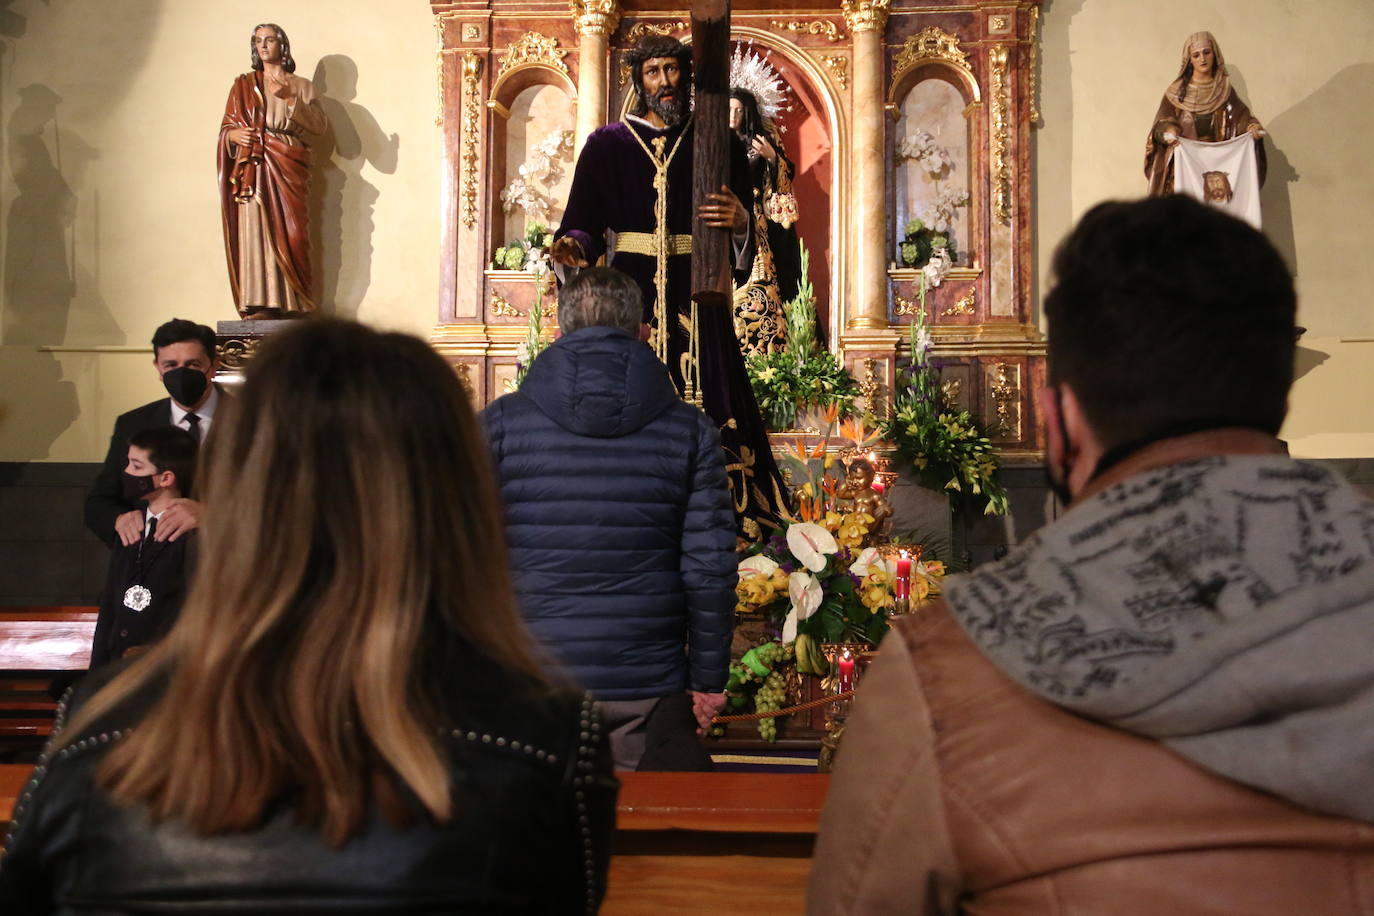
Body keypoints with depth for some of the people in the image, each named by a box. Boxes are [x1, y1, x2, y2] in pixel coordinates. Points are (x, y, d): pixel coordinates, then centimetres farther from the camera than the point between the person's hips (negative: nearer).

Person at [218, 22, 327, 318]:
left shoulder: (301, 85, 15)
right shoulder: (243, 85, 19)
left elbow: (321, 126, 1)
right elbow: (225, 128, 16)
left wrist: (290, 99, -11)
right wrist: (235, 135, -7)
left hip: (288, 168, -1)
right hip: (252, 168, 1)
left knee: (289, 232, -9)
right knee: (255, 231, -11)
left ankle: (292, 304, -8)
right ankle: (259, 304, -15)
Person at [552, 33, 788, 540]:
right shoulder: (607, 145, 11)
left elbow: (744, 249, 6)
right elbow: (585, 224, 3)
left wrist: (740, 224, -17)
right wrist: (572, 247, -19)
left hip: (694, 299, 0)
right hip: (629, 295, 0)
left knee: (706, 412, -7)